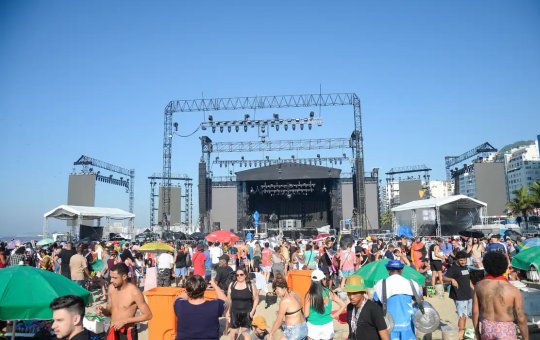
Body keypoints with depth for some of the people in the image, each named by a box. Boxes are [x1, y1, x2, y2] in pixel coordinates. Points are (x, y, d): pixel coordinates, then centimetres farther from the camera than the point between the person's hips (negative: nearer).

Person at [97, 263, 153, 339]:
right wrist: (103, 310, -10)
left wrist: (124, 321, -21)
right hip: (113, 332, 6)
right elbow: (110, 311, 13)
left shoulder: (134, 292, -19)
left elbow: (148, 315, -16)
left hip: (127, 334, -6)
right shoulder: (111, 288, -1)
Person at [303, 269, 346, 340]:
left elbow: (306, 314, -11)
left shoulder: (309, 295, -15)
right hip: (327, 325, 2)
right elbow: (343, 305, -4)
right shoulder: (329, 293, -9)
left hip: (313, 326, -1)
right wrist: (334, 315, 4)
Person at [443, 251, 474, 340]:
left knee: (466, 315, 19)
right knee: (462, 315, -8)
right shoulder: (453, 268, -15)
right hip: (459, 296, -9)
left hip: (468, 295, 9)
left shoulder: (466, 267, 12)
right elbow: (444, 278, -27)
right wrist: (452, 279, -45)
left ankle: (463, 332, 34)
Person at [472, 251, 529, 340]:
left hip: (486, 328, 3)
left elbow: (475, 312, -2)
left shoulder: (479, 286, -7)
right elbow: (521, 319, -11)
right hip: (506, 330, -2)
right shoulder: (513, 290, -14)